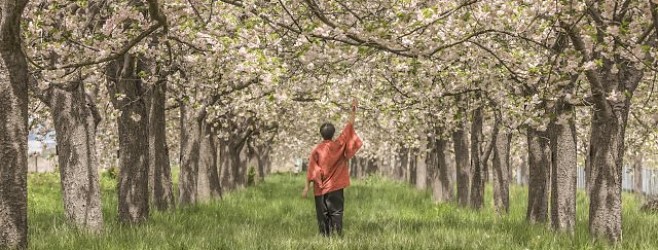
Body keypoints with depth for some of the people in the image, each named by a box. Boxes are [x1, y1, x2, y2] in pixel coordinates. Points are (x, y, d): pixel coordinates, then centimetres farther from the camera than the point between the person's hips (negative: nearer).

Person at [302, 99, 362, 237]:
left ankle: (324, 235, 3)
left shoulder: (317, 150, -4)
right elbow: (348, 129, 0)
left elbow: (311, 170, -5)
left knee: (322, 213, 6)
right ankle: (336, 234, -12)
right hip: (335, 187, -1)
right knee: (336, 211, -1)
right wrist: (353, 111, 5)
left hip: (320, 188, 1)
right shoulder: (338, 146, -5)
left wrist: (307, 187, -3)